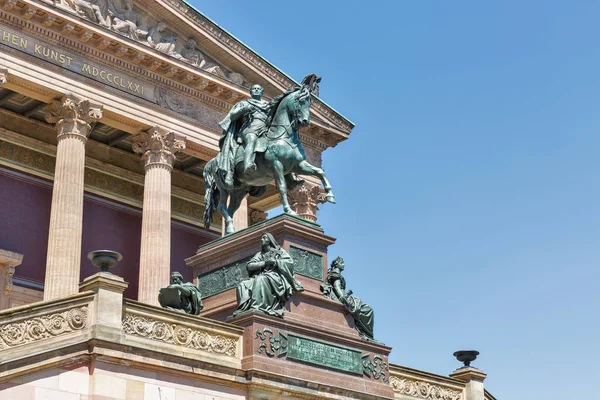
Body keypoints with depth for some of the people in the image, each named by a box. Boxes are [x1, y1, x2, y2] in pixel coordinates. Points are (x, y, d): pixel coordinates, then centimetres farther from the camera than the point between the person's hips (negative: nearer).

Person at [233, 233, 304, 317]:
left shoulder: (279, 251, 18)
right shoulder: (259, 254, 27)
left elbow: (290, 262, 2)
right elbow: (249, 266, 10)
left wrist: (274, 261, -7)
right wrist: (265, 263, -3)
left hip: (275, 276, -5)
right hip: (260, 276, 5)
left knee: (261, 280, -38)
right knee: (243, 285, -23)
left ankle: (257, 307, -51)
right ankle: (244, 308, -36)